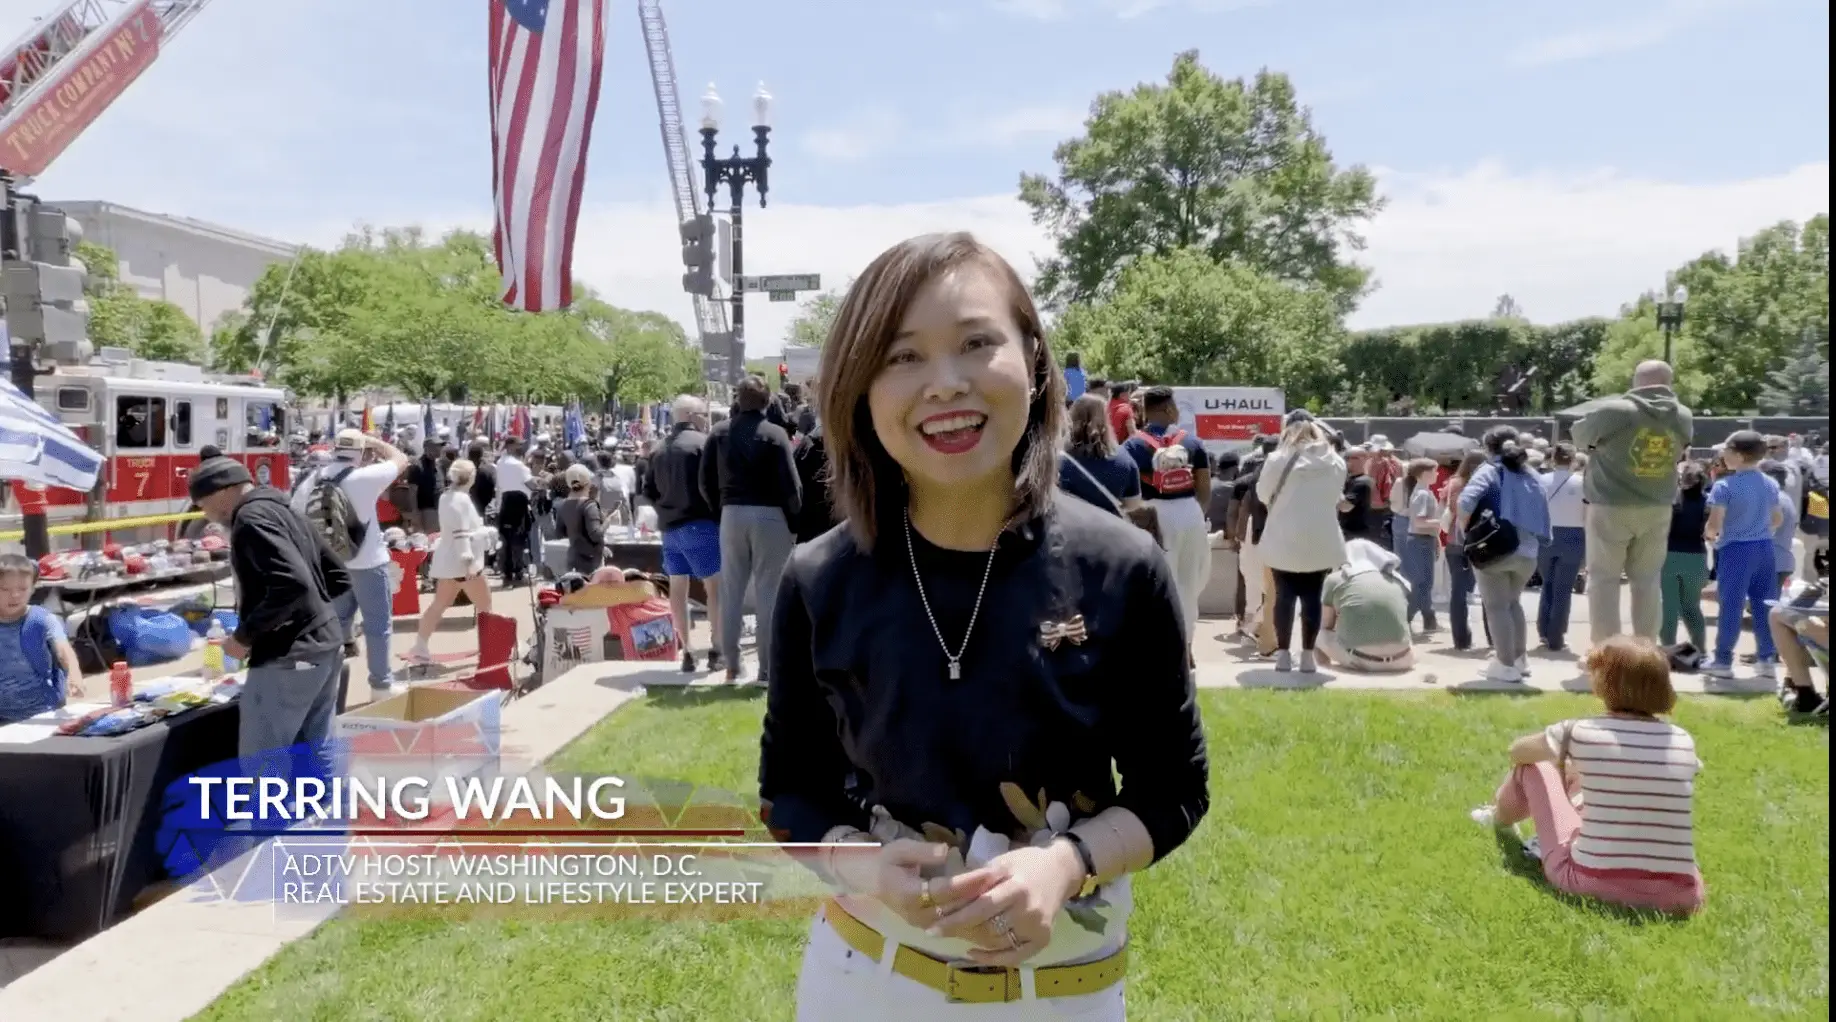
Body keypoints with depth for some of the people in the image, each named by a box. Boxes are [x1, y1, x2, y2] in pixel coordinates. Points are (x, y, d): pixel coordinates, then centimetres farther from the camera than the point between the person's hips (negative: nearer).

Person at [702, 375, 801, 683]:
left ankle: (732, 664, 15)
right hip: (770, 515, -4)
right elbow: (790, 484, -11)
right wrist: (795, 518, 2)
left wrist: (721, 509, 15)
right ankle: (767, 666, 3)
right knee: (767, 593, 1)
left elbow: (706, 482, 4)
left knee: (732, 592, 11)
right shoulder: (774, 434, -8)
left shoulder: (718, 433, 4)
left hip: (732, 515, 4)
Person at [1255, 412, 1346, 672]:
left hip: (1285, 539, -2)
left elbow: (1263, 494, 3)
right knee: (1312, 596, 7)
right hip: (1322, 540, 2)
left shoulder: (1278, 459, -9)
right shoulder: (1336, 462, 2)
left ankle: (1283, 654, 7)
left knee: (1284, 595, 5)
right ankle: (1308, 655, 9)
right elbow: (1336, 496, 14)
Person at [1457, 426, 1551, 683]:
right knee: (1513, 602, 24)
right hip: (1527, 551, 6)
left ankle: (1506, 665, 0)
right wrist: (1537, 542, 16)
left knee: (1496, 606, 2)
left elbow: (1467, 500, -18)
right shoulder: (1530, 476, 17)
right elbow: (1543, 514, 12)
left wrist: (1466, 529, -5)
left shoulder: (1490, 471, -1)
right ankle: (1521, 658, 26)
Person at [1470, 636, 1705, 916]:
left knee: (1532, 766, 18)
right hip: (1674, 893, 3)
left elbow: (1518, 751, 13)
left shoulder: (1580, 732, -7)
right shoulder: (1683, 741, 3)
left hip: (1588, 881, -3)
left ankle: (1500, 818, 48)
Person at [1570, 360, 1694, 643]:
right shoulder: (1683, 418, 3)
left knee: (1603, 578, 3)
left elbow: (1580, 437, 3)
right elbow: (1679, 454, 17)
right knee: (1647, 579, 13)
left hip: (1612, 507, -4)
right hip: (1657, 508, 4)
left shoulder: (1611, 411, -12)